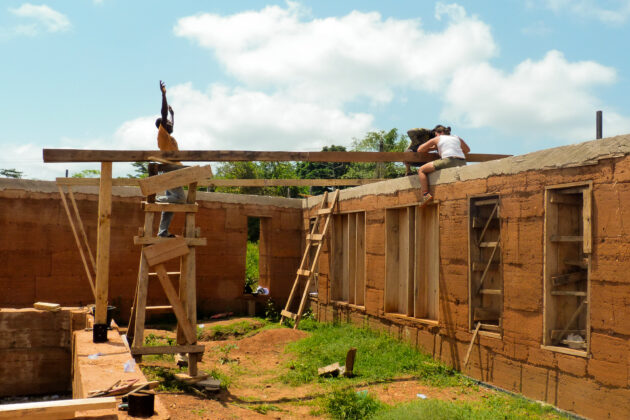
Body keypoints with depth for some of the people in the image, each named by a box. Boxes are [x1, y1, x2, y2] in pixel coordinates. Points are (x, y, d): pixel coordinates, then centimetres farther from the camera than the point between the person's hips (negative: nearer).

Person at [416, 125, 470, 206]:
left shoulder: (436, 139, 16)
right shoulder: (457, 138, 27)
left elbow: (419, 150, 20)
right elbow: (467, 150, 41)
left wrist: (432, 148, 35)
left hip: (449, 160, -6)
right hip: (462, 163, 6)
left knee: (421, 170, 3)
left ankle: (425, 194, -11)